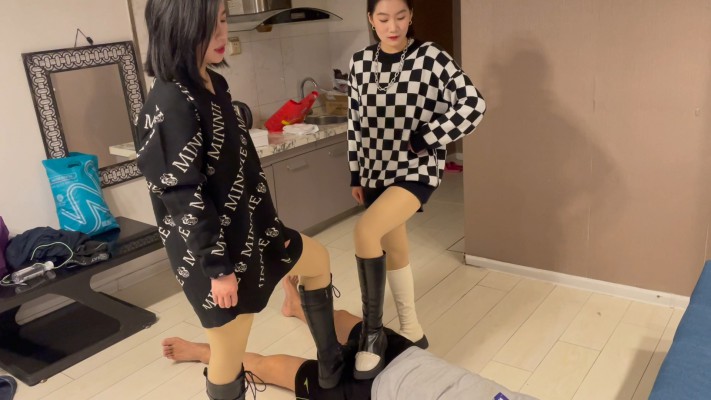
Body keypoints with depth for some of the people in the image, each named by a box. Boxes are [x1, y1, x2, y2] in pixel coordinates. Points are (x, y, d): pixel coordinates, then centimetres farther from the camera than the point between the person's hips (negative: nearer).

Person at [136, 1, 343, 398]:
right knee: (229, 358, 6)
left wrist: (269, 226, 18)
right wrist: (217, 267, -19)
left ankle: (331, 365, 42)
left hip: (249, 230, 10)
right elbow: (182, 197, -24)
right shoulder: (170, 105, -24)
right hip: (214, 251, -10)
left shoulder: (215, 84, 5)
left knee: (318, 260, 27)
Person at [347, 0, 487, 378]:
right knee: (393, 247, 13)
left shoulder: (431, 57, -9)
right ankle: (410, 330, 32)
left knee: (365, 232, -24)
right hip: (376, 170, 6)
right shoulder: (360, 62, 5)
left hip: (417, 169, -5)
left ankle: (372, 331, -7)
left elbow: (474, 104, -15)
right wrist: (355, 175, 10)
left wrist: (427, 138, -14)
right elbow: (356, 124, 10)